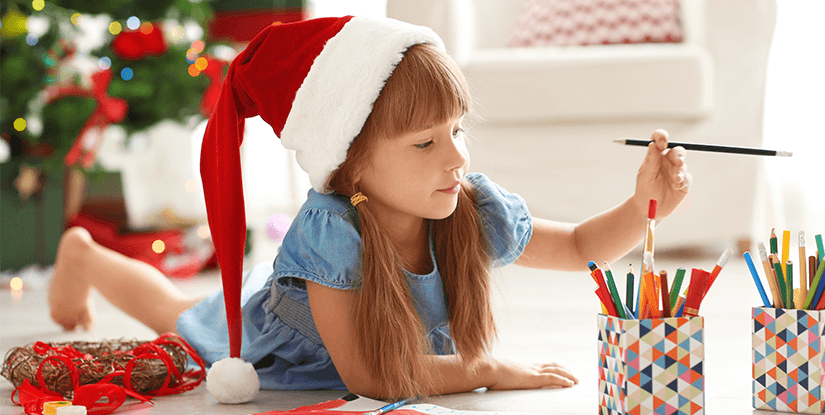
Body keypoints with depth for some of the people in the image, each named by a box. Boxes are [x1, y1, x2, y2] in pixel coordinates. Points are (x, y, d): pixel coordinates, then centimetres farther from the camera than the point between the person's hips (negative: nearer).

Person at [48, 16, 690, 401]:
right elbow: (366, 374, -44)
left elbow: (579, 247, -19)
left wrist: (645, 206, -39)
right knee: (178, 315, 31)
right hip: (267, 337, -2)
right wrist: (492, 371, -39)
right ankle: (84, 255, 57)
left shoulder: (472, 208, -35)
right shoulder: (331, 229, -49)